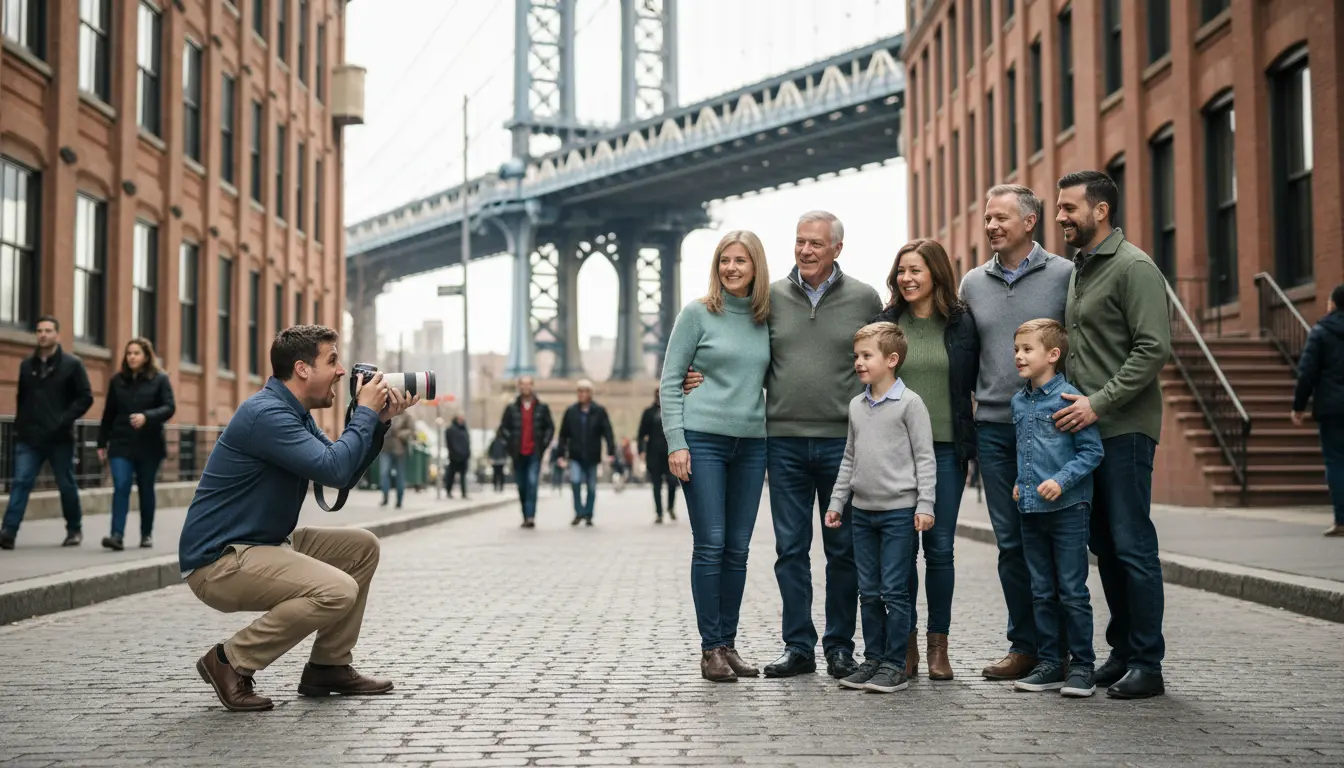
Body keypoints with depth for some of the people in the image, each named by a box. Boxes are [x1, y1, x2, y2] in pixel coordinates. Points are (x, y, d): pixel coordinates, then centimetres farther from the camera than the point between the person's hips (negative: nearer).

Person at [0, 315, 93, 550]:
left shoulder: (72, 364, -2)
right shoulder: (26, 365, 11)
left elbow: (86, 397, -5)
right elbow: (21, 398, 20)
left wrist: (64, 420, -16)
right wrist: (19, 425, 9)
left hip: (59, 438, -3)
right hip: (29, 438, 3)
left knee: (66, 485, 8)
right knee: (20, 482, -8)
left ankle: (75, 529, 24)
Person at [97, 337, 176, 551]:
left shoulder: (160, 379, 1)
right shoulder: (117, 381, 7)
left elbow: (170, 407, -8)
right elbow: (108, 414, 10)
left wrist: (146, 417, -25)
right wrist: (102, 443, 9)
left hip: (149, 445, -1)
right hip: (122, 445, 1)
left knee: (146, 489, 8)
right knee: (121, 487, -12)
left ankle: (146, 534, 22)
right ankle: (117, 535, -19)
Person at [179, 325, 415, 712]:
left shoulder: (296, 414, 12)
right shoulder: (266, 414, -20)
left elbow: (345, 475, 15)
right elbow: (333, 469, -27)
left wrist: (379, 421, 4)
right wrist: (365, 412, -14)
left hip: (265, 543, 11)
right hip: (218, 560, -11)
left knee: (361, 546, 10)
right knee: (338, 590, -25)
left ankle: (328, 667, 14)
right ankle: (231, 662, -9)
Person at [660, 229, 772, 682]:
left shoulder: (768, 319, 10)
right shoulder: (698, 314, -1)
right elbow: (670, 380, -2)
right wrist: (676, 441, -10)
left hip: (751, 444, 4)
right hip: (703, 440, -4)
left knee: (738, 549, 6)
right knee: (710, 546, -4)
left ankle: (729, 644, 15)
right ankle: (710, 649, 3)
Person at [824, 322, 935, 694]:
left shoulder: (910, 403, -8)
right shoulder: (857, 405, 11)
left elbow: (925, 457, -8)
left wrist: (925, 504, -14)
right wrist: (837, 502, 16)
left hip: (899, 511, -6)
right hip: (863, 511, 6)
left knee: (895, 591, -3)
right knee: (869, 592, 10)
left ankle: (895, 664, 4)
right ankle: (873, 659, 19)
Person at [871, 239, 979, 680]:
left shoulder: (961, 324, 4)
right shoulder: (885, 323, 5)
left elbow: (979, 382, 8)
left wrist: (973, 443, -2)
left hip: (946, 448, 0)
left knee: (940, 548, 1)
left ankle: (938, 646, 12)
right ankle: (907, 645, 12)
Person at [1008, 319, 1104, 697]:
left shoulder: (1069, 397, -10)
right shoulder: (1019, 402, 10)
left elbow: (1091, 451, -11)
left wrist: (1061, 481, -20)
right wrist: (1019, 482, 10)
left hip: (1067, 509, -7)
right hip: (1031, 510, 7)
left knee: (1072, 592, -1)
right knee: (1042, 593, 11)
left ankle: (1082, 665, 8)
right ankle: (1049, 664, 19)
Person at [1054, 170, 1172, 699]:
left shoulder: (1133, 267, -9)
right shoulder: (1078, 270, 18)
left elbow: (1154, 349, -17)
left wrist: (1099, 403, -19)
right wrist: (1070, 400, 11)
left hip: (1124, 428, -8)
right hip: (1084, 426, 9)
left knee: (1133, 546, -5)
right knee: (1105, 546, 12)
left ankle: (1147, 665, 2)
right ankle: (1122, 653, 21)